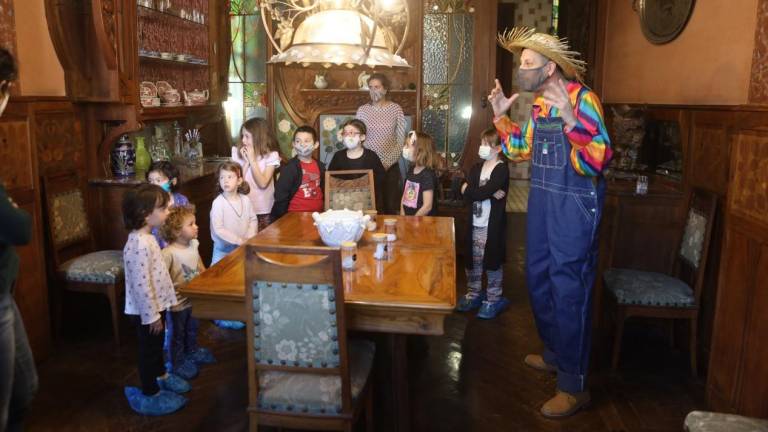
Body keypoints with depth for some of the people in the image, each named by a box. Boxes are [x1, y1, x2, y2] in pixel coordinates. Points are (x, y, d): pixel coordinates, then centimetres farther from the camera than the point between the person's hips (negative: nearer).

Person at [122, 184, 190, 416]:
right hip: (146, 310, -9)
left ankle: (161, 375, 47)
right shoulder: (140, 244, -29)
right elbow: (141, 284, -28)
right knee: (148, 350, 7)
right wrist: (151, 315, -22)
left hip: (155, 304, 9)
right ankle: (149, 395, 23)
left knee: (157, 345, 27)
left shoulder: (146, 238, 4)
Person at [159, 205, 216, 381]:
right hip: (177, 302, -7)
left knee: (192, 329, 28)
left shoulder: (194, 245, -4)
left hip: (195, 298, 7)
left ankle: (192, 351, 51)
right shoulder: (168, 253, -29)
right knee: (176, 334, 13)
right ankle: (176, 362, 32)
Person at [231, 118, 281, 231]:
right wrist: (246, 161, -14)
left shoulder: (271, 155, -8)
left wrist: (252, 159, -16)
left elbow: (263, 183, -17)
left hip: (264, 211, -1)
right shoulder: (237, 152, -1)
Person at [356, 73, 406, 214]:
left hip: (390, 166, -1)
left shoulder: (395, 109, 0)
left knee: (390, 206, 2)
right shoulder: (362, 110, 3)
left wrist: (388, 162, -10)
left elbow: (401, 140, -2)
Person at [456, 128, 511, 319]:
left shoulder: (502, 170, -10)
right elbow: (466, 195, -5)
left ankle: (493, 299, 15)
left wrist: (470, 190, -6)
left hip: (492, 225, -6)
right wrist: (489, 194, -15)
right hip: (475, 224, 6)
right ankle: (474, 294, 28)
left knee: (492, 262, 4)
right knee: (473, 261, 13)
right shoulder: (476, 168, 10)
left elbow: (481, 193, -23)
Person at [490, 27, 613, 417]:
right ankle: (555, 353, 38)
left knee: (568, 288, -4)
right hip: (541, 200, 9)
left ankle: (574, 385, 8)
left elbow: (597, 161, -26)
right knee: (538, 279, 18)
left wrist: (569, 119, -37)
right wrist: (501, 114, 12)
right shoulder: (539, 103, 10)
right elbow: (522, 150, 19)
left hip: (574, 205, -9)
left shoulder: (581, 98, -16)